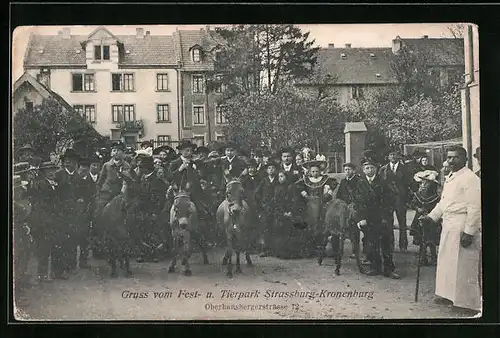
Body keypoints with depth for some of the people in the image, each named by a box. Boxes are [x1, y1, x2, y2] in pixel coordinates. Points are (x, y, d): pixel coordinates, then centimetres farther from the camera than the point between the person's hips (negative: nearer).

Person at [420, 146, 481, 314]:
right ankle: (449, 295, 28)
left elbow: (474, 208, -17)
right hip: (448, 226, 9)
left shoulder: (470, 179, -13)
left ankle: (468, 301, 7)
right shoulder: (449, 178, 16)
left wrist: (469, 232, -20)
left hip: (463, 228, -9)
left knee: (463, 265, -4)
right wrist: (432, 216, 12)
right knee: (447, 262, 15)